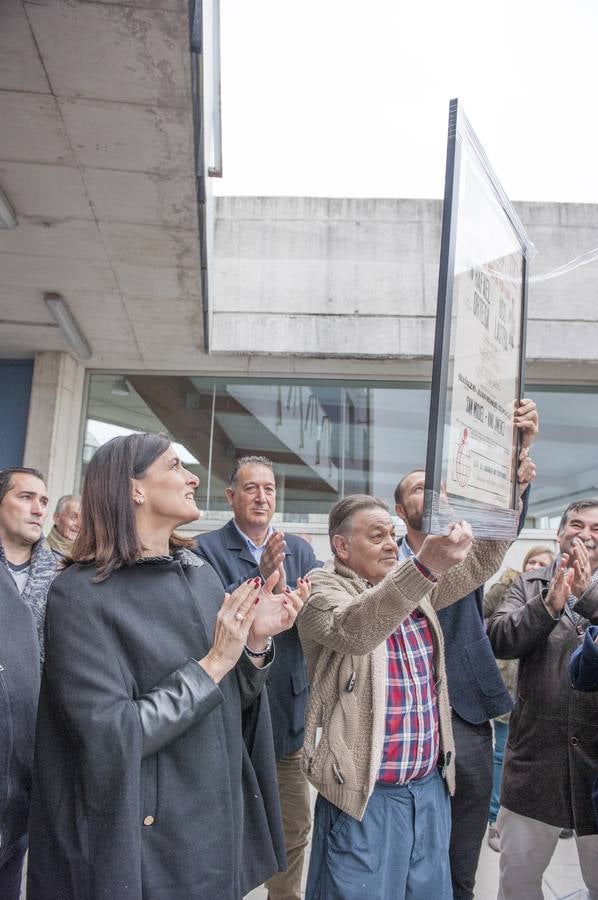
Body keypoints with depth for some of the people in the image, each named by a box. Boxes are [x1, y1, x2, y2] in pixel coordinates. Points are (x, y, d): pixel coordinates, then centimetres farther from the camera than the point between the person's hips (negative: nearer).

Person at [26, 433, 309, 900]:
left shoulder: (202, 573, 0)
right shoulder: (81, 594, -17)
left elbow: (234, 701, 5)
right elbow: (107, 737, -22)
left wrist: (257, 641, -13)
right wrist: (212, 665, -21)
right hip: (140, 844, -5)